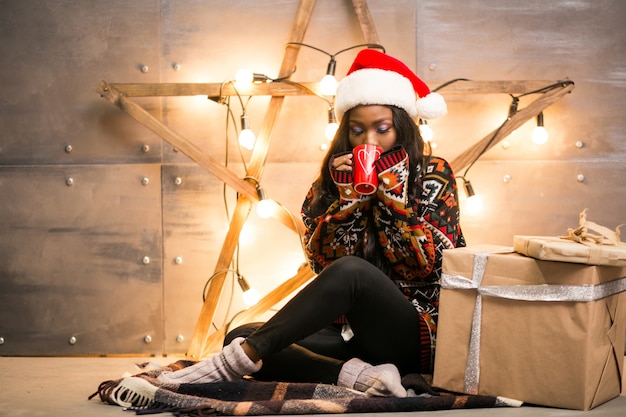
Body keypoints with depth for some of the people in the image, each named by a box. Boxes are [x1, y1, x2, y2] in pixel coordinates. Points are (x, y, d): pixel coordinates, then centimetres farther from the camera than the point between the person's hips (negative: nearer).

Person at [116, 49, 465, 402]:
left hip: (414, 332, -5)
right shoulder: (333, 178, 8)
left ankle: (236, 362, -32)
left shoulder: (434, 175, -1)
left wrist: (393, 193, -14)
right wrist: (347, 197, -13)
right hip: (351, 332, 5)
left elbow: (428, 265, -10)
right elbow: (323, 264, -3)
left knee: (350, 271, -36)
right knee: (242, 336, -17)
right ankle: (359, 375, -33)